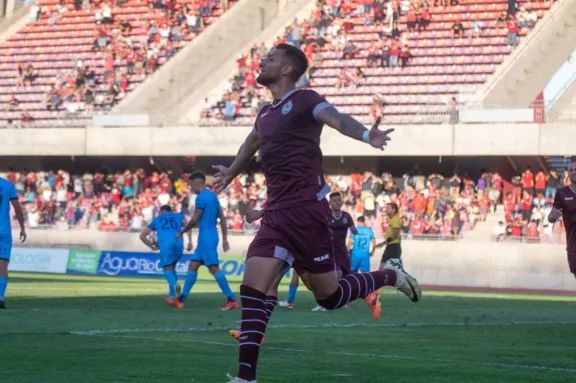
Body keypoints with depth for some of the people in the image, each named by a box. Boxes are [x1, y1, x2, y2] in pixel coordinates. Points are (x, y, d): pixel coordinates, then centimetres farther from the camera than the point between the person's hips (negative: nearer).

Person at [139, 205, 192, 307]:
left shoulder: (156, 220, 30)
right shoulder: (178, 216, 30)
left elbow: (142, 235, 28)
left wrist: (152, 246, 36)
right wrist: (190, 241, 1)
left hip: (165, 244, -2)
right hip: (178, 242, 2)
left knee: (167, 268, -7)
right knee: (172, 267, 17)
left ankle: (174, 285, -41)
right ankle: (172, 296, 1)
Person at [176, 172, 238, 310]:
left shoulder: (201, 197, -12)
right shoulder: (212, 196, 16)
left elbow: (194, 220, -13)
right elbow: (222, 218, 16)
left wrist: (181, 233, 2)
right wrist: (224, 239, 18)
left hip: (206, 237, -10)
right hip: (209, 237, 10)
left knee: (214, 268, -11)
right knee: (192, 266, 13)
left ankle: (232, 300, -13)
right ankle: (182, 299, 15)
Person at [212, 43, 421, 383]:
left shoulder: (304, 101, -7)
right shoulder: (265, 114, 17)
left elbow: (337, 119, -27)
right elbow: (251, 145, 40)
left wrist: (366, 135, -49)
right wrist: (230, 174, 58)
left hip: (306, 211, -7)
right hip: (276, 214, 7)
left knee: (329, 297, 1)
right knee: (254, 287, -7)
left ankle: (390, 278, 27)